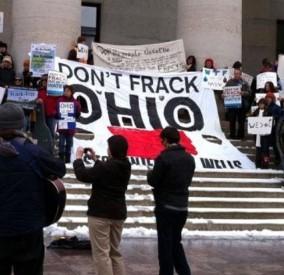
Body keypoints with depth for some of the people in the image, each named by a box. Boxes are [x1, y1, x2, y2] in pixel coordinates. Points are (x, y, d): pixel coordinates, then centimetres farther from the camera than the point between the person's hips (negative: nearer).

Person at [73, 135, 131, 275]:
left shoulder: (105, 167, -21)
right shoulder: (125, 167, 5)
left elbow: (83, 175, -16)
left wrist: (78, 158, -2)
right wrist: (95, 159, 22)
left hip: (100, 213, -8)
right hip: (118, 213, 8)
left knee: (101, 254, -4)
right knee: (115, 252, 18)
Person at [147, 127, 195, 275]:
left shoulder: (164, 157, -16)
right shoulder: (189, 158, 6)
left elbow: (153, 181, -12)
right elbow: (187, 181, 12)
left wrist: (150, 173, 8)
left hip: (166, 206, -7)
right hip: (182, 206, 7)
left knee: (165, 244, 3)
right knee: (176, 242, 19)